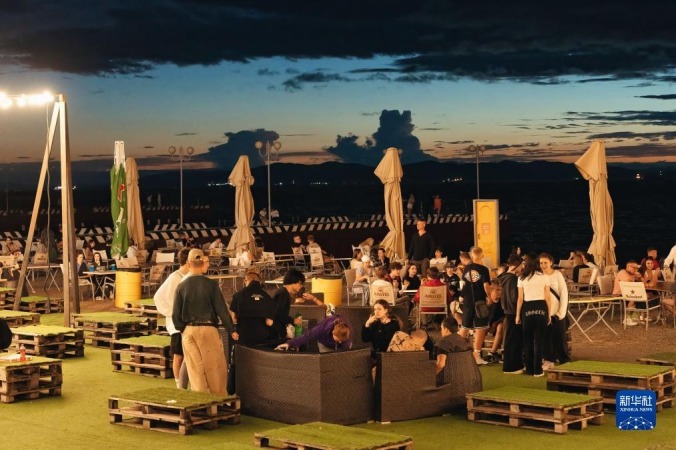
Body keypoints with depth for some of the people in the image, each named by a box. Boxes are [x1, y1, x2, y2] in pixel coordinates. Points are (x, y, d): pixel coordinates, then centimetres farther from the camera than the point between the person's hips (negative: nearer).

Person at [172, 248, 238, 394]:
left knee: (195, 369, 8)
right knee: (216, 368, 8)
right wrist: (231, 330, 3)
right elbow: (222, 309, -7)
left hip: (188, 331, 2)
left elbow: (176, 315, 0)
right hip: (208, 329, -2)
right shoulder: (211, 284, -9)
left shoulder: (181, 286, -2)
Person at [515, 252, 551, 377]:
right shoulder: (544, 277, 0)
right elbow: (548, 297, 0)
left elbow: (520, 298, 0)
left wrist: (518, 315, 8)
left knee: (528, 340, 12)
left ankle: (529, 369, 15)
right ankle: (537, 370, 4)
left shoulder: (522, 278, 0)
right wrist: (549, 314, 9)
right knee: (539, 340, 5)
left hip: (527, 308, 0)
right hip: (541, 308, 0)